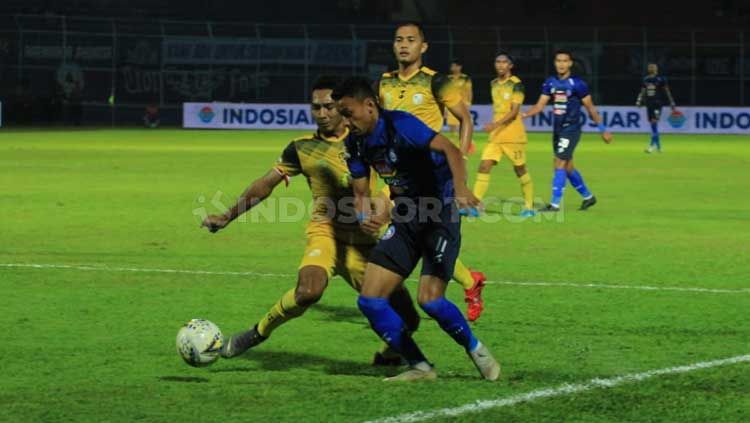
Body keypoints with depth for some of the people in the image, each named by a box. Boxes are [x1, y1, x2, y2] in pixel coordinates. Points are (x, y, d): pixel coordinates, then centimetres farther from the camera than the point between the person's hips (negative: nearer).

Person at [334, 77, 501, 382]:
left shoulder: (399, 125, -20)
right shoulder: (356, 143, 3)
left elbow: (450, 150, -31)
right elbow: (361, 192, 11)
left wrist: (460, 188, -50)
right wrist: (364, 218, -12)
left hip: (440, 216, -8)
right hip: (405, 220, 8)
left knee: (430, 299, -20)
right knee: (370, 300, -3)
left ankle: (477, 351, 7)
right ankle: (420, 367, 7)